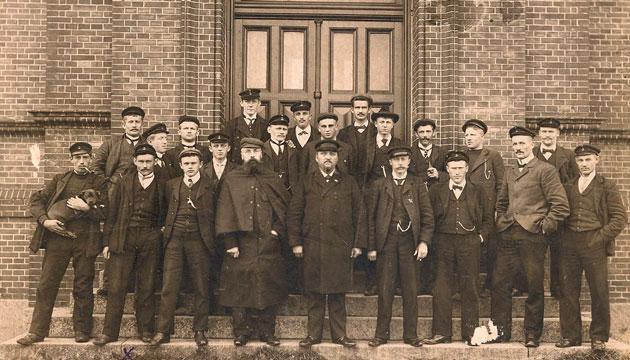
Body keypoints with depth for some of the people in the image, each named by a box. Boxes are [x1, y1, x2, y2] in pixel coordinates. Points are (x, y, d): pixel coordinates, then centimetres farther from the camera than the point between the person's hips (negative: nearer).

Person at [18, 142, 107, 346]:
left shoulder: (99, 182, 9)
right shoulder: (59, 180, 15)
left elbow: (104, 212, 2)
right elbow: (36, 200, 10)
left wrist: (86, 208, -15)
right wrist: (44, 220, -6)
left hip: (85, 240, -2)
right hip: (58, 237, 2)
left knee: (83, 288, 3)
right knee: (46, 285, 1)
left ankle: (82, 331, 15)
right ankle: (37, 332, 9)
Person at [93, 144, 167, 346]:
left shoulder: (161, 185, 8)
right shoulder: (125, 182, 8)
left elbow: (165, 215, 14)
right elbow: (112, 212, 7)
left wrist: (161, 232, 0)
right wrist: (107, 241, 3)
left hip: (150, 240, 0)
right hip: (124, 238, 0)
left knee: (146, 288, 4)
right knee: (116, 287, -1)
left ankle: (146, 330, 14)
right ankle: (109, 332, 7)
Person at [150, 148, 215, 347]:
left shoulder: (208, 185, 5)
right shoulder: (172, 184, 13)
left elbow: (211, 214, 4)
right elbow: (165, 208, 20)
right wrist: (165, 227, 9)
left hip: (198, 239, -2)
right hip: (175, 239, 2)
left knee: (201, 287, 3)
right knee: (169, 286, -1)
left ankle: (200, 330, 13)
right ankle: (163, 331, 4)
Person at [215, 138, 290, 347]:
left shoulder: (272, 180, 10)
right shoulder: (231, 180, 4)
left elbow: (285, 205, 11)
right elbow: (225, 212, -2)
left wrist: (278, 229, -2)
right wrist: (230, 242, -9)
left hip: (268, 243, 2)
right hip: (240, 244, -1)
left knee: (268, 288, 5)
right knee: (240, 288, 2)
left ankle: (267, 332, 16)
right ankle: (242, 332, 15)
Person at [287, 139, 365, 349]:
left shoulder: (348, 183, 10)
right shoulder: (306, 184, 9)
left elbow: (359, 214, 8)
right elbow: (294, 214, 6)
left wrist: (358, 244, 2)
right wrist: (296, 242, -1)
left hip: (341, 248, 0)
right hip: (312, 247, 0)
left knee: (338, 294, 6)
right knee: (314, 294, 5)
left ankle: (339, 334, 16)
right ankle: (313, 334, 15)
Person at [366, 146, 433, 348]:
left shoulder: (417, 185, 9)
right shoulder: (379, 185, 9)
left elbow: (427, 216, 5)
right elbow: (371, 217, 5)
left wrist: (424, 242, -6)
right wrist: (371, 247, -1)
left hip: (409, 243, 0)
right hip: (386, 242, 0)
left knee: (410, 291, 4)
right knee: (385, 291, 3)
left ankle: (411, 335, 14)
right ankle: (381, 334, 12)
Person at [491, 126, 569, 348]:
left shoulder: (545, 170, -4)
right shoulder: (510, 173, 17)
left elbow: (561, 205, -9)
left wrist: (544, 227, -10)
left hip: (532, 236, -6)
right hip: (508, 235, 6)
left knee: (534, 287, 3)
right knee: (499, 283, 5)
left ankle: (533, 334, 14)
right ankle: (501, 331, 16)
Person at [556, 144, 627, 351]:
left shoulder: (607, 186, 5)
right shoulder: (568, 187, 14)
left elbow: (620, 217, 0)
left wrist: (600, 238, -8)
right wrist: (561, 237, 2)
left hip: (594, 244, -3)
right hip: (569, 244, 3)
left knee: (599, 292, 0)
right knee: (568, 291, 3)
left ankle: (599, 337, 13)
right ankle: (570, 335, 13)